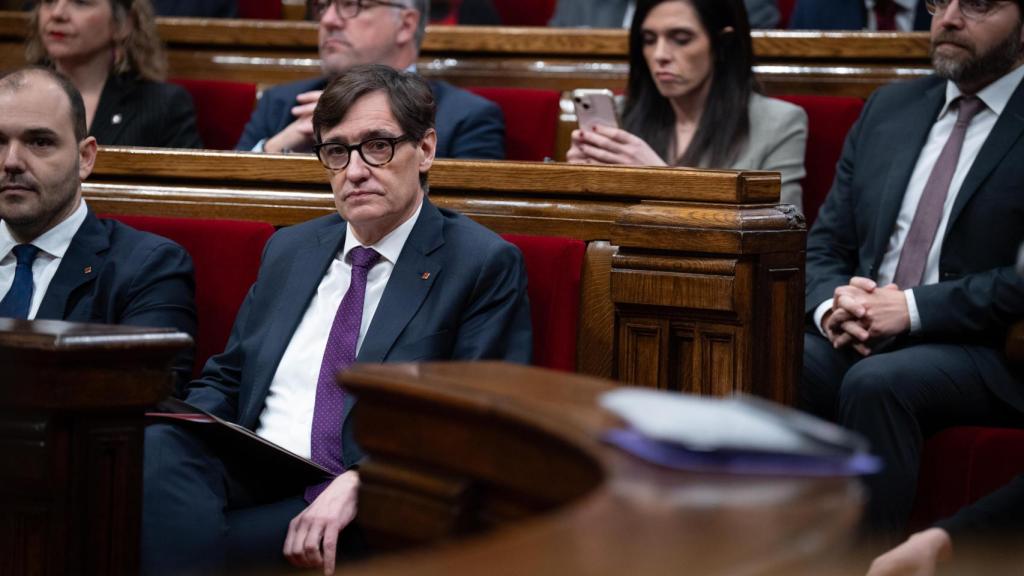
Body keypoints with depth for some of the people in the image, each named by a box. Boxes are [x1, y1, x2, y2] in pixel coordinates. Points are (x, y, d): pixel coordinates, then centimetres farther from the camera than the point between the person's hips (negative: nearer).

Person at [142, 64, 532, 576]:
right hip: (248, 484, 6)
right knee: (158, 446, -30)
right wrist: (187, 437, 0)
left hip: (367, 512, -6)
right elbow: (224, 380, 26)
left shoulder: (484, 265, 3)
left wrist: (357, 483, -20)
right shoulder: (289, 250, 23)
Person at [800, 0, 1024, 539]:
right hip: (858, 337, 5)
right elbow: (824, 244, 16)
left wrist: (914, 309, -17)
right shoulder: (890, 107, 18)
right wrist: (832, 308, -6)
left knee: (877, 382, -35)